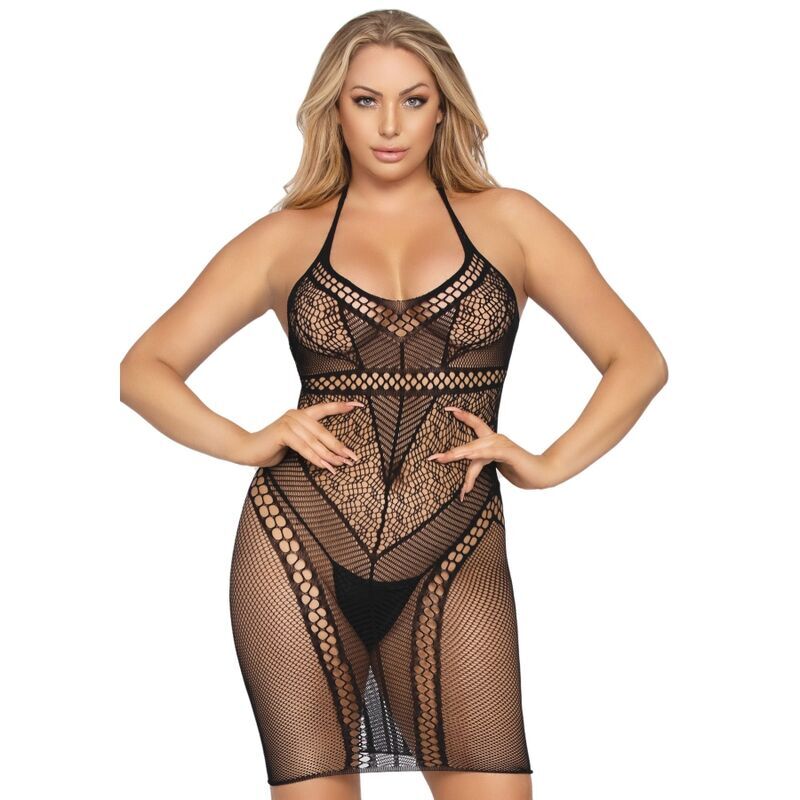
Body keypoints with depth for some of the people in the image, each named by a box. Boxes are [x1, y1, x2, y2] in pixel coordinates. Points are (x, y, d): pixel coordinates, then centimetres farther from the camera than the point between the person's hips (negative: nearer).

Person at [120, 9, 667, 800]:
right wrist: (247, 443, -6)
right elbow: (143, 368, 9)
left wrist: (549, 464, -3)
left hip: (455, 565, 0)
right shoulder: (286, 237, 11)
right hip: (298, 552, 1)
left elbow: (638, 360, 9)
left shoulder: (509, 221, 10)